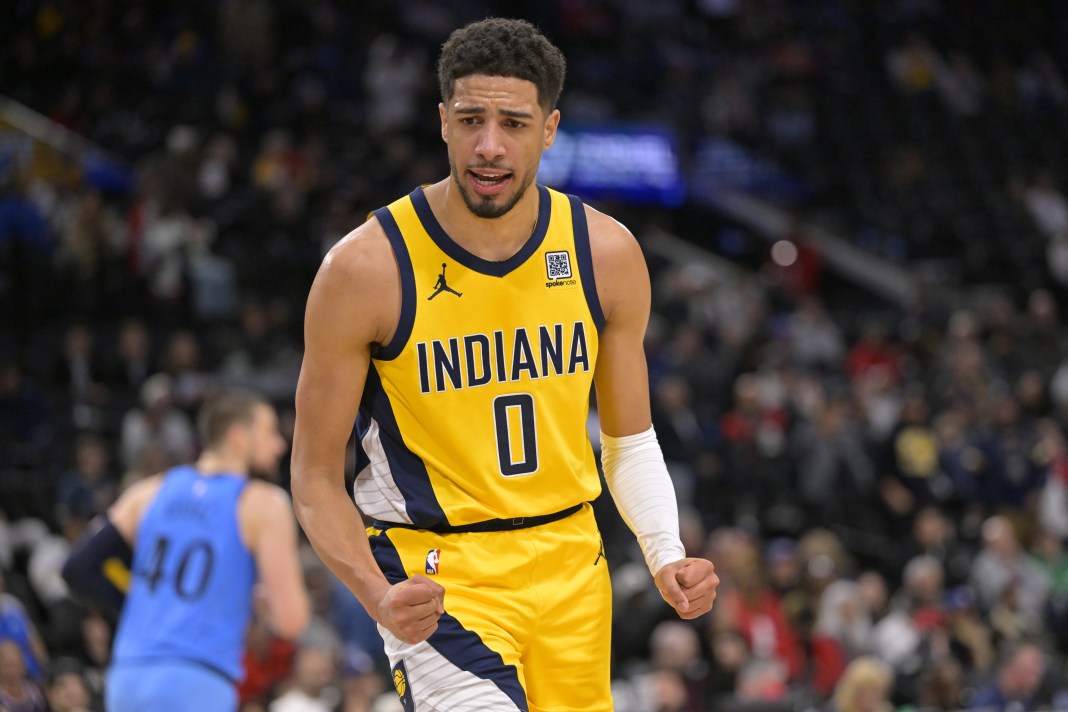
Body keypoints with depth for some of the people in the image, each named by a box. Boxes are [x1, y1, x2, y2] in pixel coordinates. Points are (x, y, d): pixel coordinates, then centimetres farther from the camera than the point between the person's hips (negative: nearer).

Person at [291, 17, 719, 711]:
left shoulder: (607, 253, -2)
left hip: (571, 568, 5)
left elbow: (630, 443, 11)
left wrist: (666, 557, -6)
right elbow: (317, 477, -8)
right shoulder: (366, 267, -14)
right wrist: (378, 596, -24)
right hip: (437, 576, -5)